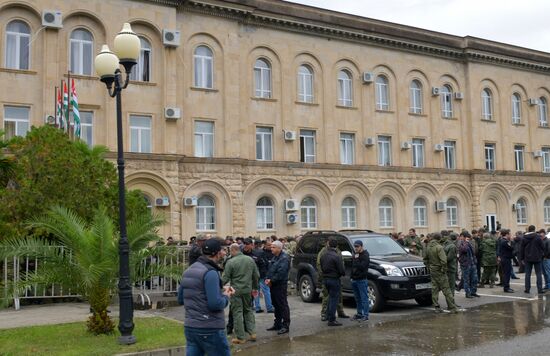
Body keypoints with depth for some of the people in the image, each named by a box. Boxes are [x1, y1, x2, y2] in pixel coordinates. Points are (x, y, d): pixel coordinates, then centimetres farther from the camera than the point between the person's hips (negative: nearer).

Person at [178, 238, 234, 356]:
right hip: (210, 329, -8)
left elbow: (180, 300, 17)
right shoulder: (210, 272, -16)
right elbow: (215, 304, -23)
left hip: (190, 327, 8)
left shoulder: (188, 271, 11)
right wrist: (226, 296, -2)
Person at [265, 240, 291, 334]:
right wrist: (267, 279, 0)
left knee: (283, 305, -5)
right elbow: (270, 269, 17)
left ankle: (285, 326, 0)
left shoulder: (284, 258, -15)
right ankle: (277, 324, 26)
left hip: (280, 285, -10)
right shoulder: (274, 257, 16)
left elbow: (281, 272, -23)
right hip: (273, 285, 10)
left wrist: (271, 280, -17)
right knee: (276, 305, 16)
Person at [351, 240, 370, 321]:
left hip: (362, 280, -8)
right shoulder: (355, 255, 17)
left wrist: (356, 259, -15)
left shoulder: (365, 255, -9)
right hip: (354, 280, 8)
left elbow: (362, 266, -21)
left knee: (364, 298, -5)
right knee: (357, 299, 13)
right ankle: (359, 313, 21)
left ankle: (365, 315, -3)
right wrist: (352, 276, 15)